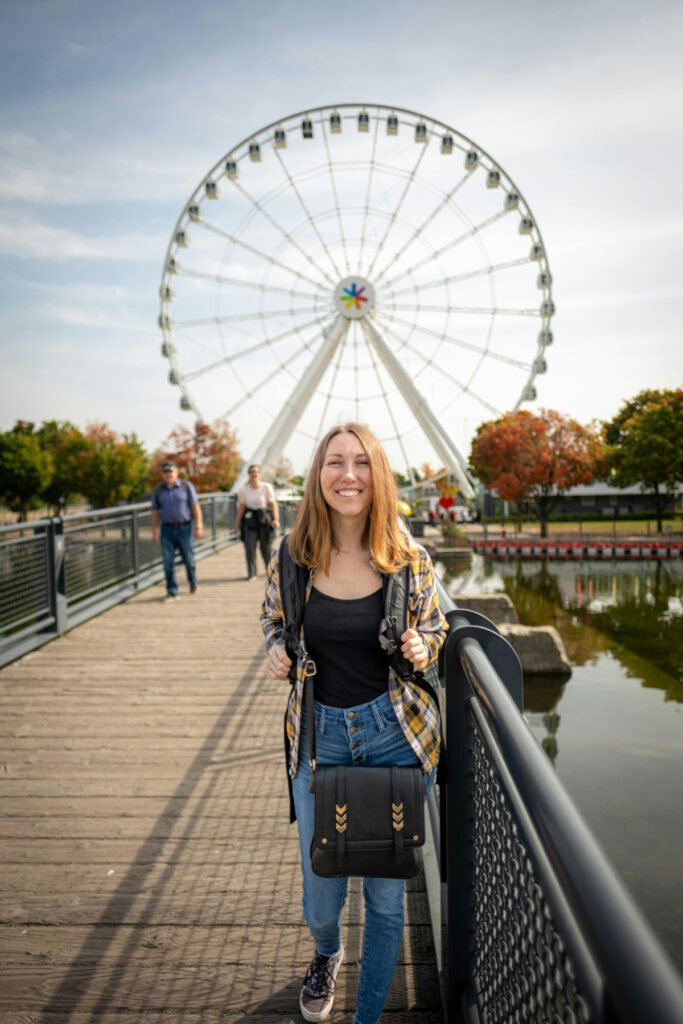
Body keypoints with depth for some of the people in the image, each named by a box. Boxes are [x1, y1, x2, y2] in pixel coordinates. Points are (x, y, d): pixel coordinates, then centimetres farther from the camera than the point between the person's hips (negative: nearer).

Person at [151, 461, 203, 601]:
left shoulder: (186, 486, 0)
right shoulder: (158, 490, 6)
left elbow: (196, 507, -3)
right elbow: (155, 512, 9)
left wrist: (199, 526, -9)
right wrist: (154, 531, 4)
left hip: (184, 528, -1)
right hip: (167, 529, 2)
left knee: (188, 559, 6)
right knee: (168, 562, -4)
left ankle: (193, 583, 33)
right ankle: (172, 592, 1)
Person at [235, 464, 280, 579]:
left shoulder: (267, 487, -3)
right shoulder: (243, 490, 2)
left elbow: (273, 504, -4)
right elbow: (241, 507, 5)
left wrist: (276, 519, -15)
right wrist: (237, 524, 4)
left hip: (264, 519, -1)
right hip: (249, 519, 1)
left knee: (266, 546, 6)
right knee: (249, 546, -7)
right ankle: (251, 572, 1)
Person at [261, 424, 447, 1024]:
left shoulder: (409, 559, -10)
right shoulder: (291, 558, -8)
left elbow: (436, 629, 6)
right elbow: (274, 620, 11)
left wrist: (420, 648, -16)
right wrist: (276, 651, -10)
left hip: (396, 734, -1)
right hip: (318, 734, 1)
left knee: (385, 894, 11)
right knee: (321, 899, 14)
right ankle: (327, 955, 53)